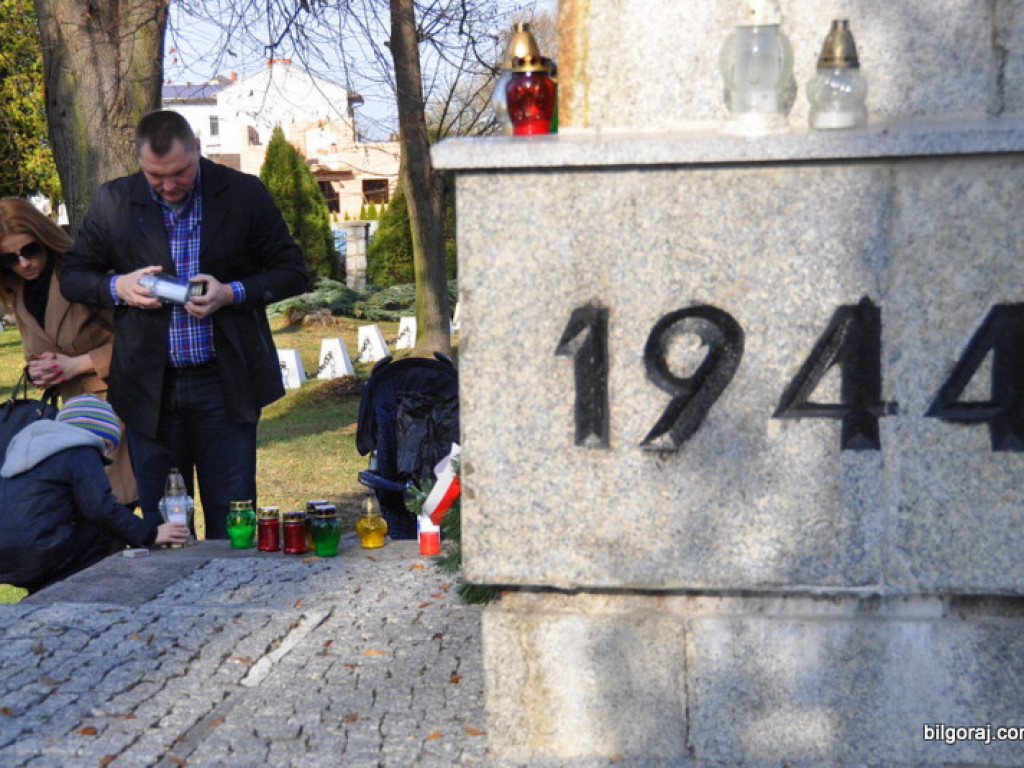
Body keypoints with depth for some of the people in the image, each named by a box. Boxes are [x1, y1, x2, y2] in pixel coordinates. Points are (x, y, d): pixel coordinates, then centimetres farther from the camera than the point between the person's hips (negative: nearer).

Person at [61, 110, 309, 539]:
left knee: (231, 520, 3)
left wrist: (232, 293, -15)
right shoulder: (112, 202, 2)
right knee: (159, 528, 9)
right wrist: (117, 287, -11)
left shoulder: (244, 194, -2)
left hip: (226, 385, -1)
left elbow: (293, 272, 2)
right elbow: (72, 276, 11)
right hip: (150, 387, 2)